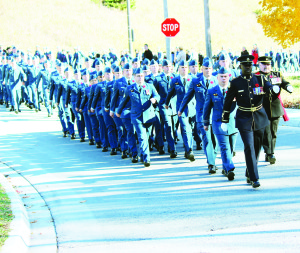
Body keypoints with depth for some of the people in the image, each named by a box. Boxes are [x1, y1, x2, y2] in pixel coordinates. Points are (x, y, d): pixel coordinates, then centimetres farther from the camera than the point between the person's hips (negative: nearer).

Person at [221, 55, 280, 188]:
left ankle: (249, 174, 28)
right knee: (249, 148, -12)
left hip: (259, 119, 3)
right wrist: (224, 121, 2)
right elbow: (227, 102, 3)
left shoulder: (260, 79, 3)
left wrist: (274, 89, -37)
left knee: (257, 147, 11)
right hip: (244, 120, -3)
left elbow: (269, 87, -12)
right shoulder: (235, 83, -2)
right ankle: (254, 179, -12)